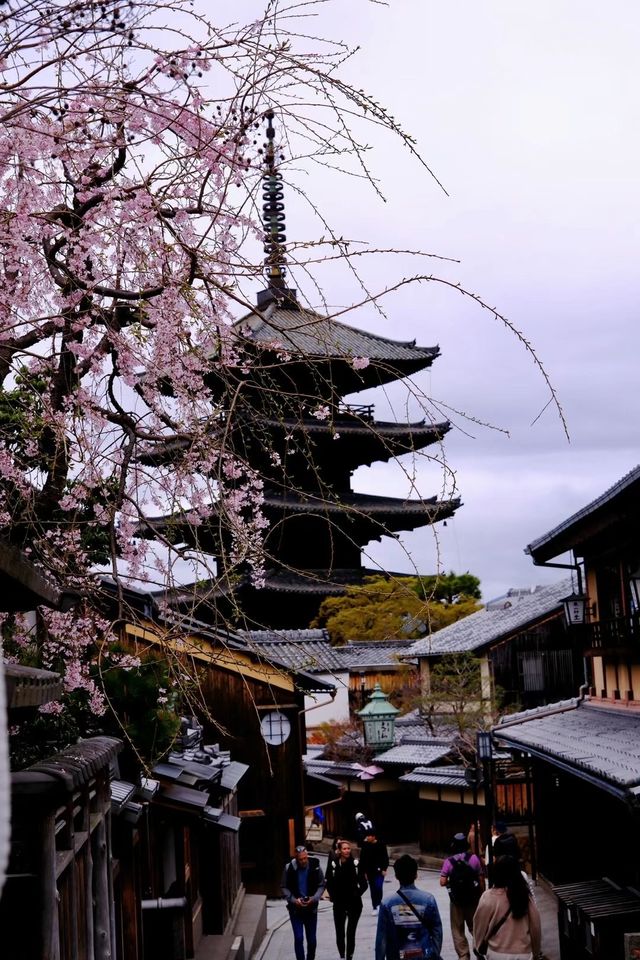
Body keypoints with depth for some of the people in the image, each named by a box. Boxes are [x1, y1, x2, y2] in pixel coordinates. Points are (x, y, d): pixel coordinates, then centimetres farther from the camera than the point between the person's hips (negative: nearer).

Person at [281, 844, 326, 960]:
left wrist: (314, 898, -15)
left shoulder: (315, 866, -7)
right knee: (298, 938, -6)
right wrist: (293, 900, -16)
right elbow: (285, 888, -1)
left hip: (311, 908, 1)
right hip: (295, 908, -1)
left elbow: (321, 885, 1)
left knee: (312, 939, 9)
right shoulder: (289, 868, -9)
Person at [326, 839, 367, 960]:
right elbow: (329, 884, 3)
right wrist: (333, 896, -8)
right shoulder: (333, 864, -5)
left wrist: (357, 894, -14)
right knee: (339, 933, 7)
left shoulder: (356, 864, -6)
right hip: (339, 904, 1)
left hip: (354, 903, -1)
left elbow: (363, 884, -2)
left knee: (351, 933, 3)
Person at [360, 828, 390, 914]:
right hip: (370, 871, 3)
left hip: (379, 871, -3)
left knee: (378, 887, -18)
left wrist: (384, 869, -9)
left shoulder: (381, 845, -5)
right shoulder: (365, 846, 1)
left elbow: (385, 858, -2)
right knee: (373, 889, 8)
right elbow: (362, 859, 5)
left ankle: (378, 904, -2)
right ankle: (374, 907, 16)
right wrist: (364, 872, 2)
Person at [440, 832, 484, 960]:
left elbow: (442, 882, -13)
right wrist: (482, 895, 8)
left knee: (458, 930, 10)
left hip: (456, 900, -2)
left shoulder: (449, 861, -10)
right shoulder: (474, 858, -7)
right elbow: (481, 879, -3)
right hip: (473, 898, 2)